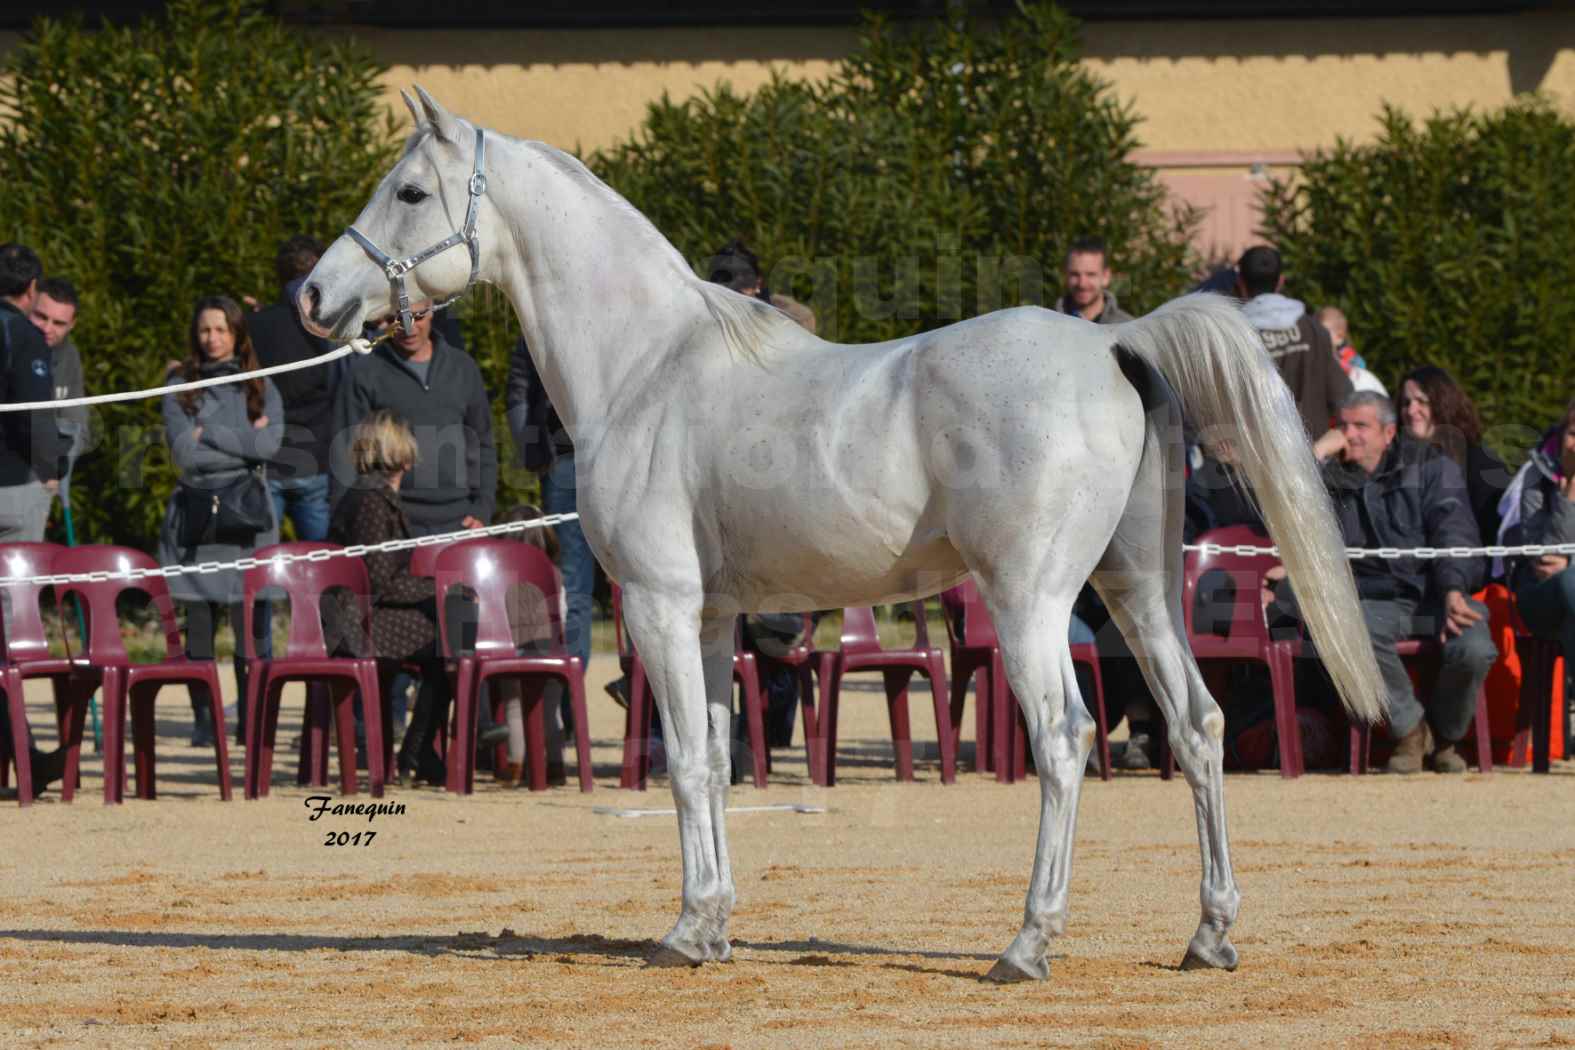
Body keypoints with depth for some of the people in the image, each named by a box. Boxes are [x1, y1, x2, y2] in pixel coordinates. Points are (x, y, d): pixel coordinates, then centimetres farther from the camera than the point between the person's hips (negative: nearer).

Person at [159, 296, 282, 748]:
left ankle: (251, 723, -3)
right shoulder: (181, 389, 9)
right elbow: (185, 451, -4)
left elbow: (269, 444, -6)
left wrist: (210, 432, -5)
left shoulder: (261, 388, 10)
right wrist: (243, 442, -4)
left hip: (248, 511, 0)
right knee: (198, 622, -2)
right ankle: (203, 723, 3)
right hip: (196, 513, 0)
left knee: (252, 623, -7)